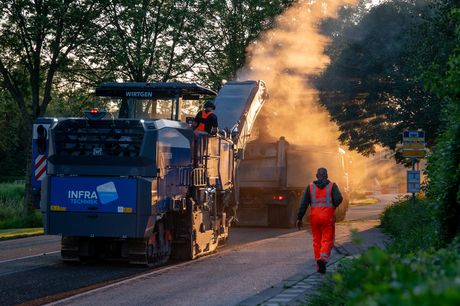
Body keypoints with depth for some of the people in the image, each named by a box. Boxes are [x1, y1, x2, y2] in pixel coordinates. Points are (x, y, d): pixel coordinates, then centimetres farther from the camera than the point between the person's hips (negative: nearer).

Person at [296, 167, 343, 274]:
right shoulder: (332, 186, -2)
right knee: (327, 241, 1)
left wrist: (299, 218, -2)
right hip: (328, 217, -2)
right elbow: (339, 198, -17)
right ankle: (322, 259, -26)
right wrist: (333, 205, 4)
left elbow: (304, 203, -3)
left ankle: (319, 266, 13)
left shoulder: (310, 187, 3)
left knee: (317, 241, 14)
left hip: (314, 217, 2)